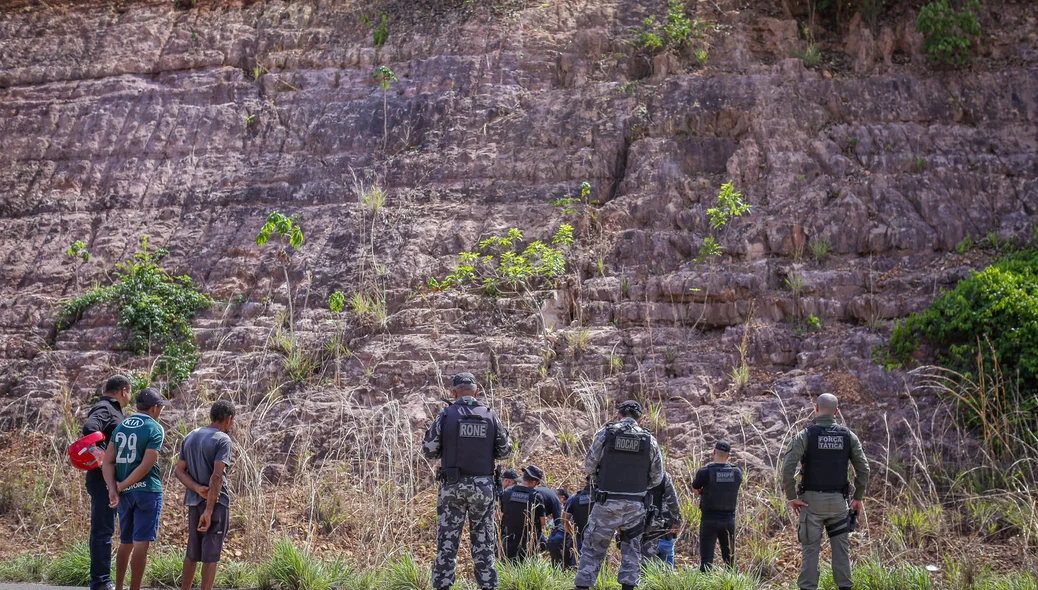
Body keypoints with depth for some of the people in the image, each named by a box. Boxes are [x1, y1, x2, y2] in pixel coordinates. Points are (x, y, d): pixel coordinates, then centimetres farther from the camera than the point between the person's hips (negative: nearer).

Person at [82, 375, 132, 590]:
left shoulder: (111, 410, 19)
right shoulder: (104, 409, -12)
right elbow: (89, 428, -31)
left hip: (108, 480, 10)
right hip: (104, 480, -10)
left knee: (104, 530, 14)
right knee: (103, 530, -7)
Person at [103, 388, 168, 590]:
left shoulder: (120, 427, 11)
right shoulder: (155, 429, -8)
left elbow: (108, 462, 3)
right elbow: (146, 466, -15)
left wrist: (113, 489, -6)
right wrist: (121, 486, -8)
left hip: (125, 493, 6)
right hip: (147, 491, -6)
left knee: (125, 542, 16)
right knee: (141, 543, -3)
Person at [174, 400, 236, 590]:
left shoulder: (190, 437, 12)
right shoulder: (223, 440, -11)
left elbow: (179, 470, 7)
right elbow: (217, 476, -20)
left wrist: (198, 489, -7)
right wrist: (209, 511, -20)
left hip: (193, 502, 7)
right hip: (216, 502, -7)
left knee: (193, 551, 15)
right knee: (211, 553, -2)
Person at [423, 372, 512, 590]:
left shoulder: (446, 415, -4)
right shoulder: (490, 416, 2)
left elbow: (429, 450, -1)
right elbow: (505, 450, 6)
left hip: (453, 485, -2)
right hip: (483, 486, 2)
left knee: (447, 540, 3)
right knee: (484, 540, 8)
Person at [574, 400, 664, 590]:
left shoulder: (606, 433, -3)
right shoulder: (649, 440, 2)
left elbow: (589, 466, 2)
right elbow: (657, 478, 6)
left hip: (606, 503, -1)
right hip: (634, 505, 1)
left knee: (593, 547, 8)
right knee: (631, 549, 16)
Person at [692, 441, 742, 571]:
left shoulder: (705, 472, -14)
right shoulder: (737, 472, -3)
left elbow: (695, 489, 0)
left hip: (709, 519, -3)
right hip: (729, 519, 3)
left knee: (706, 558, 0)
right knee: (729, 557, 15)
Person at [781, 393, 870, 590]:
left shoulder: (806, 435, -6)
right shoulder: (848, 436, 3)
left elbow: (787, 467, -15)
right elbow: (863, 468, 3)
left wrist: (791, 496, -7)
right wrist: (858, 497, 11)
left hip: (811, 500, -2)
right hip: (838, 500, 2)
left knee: (810, 549, 1)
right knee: (841, 549, 10)